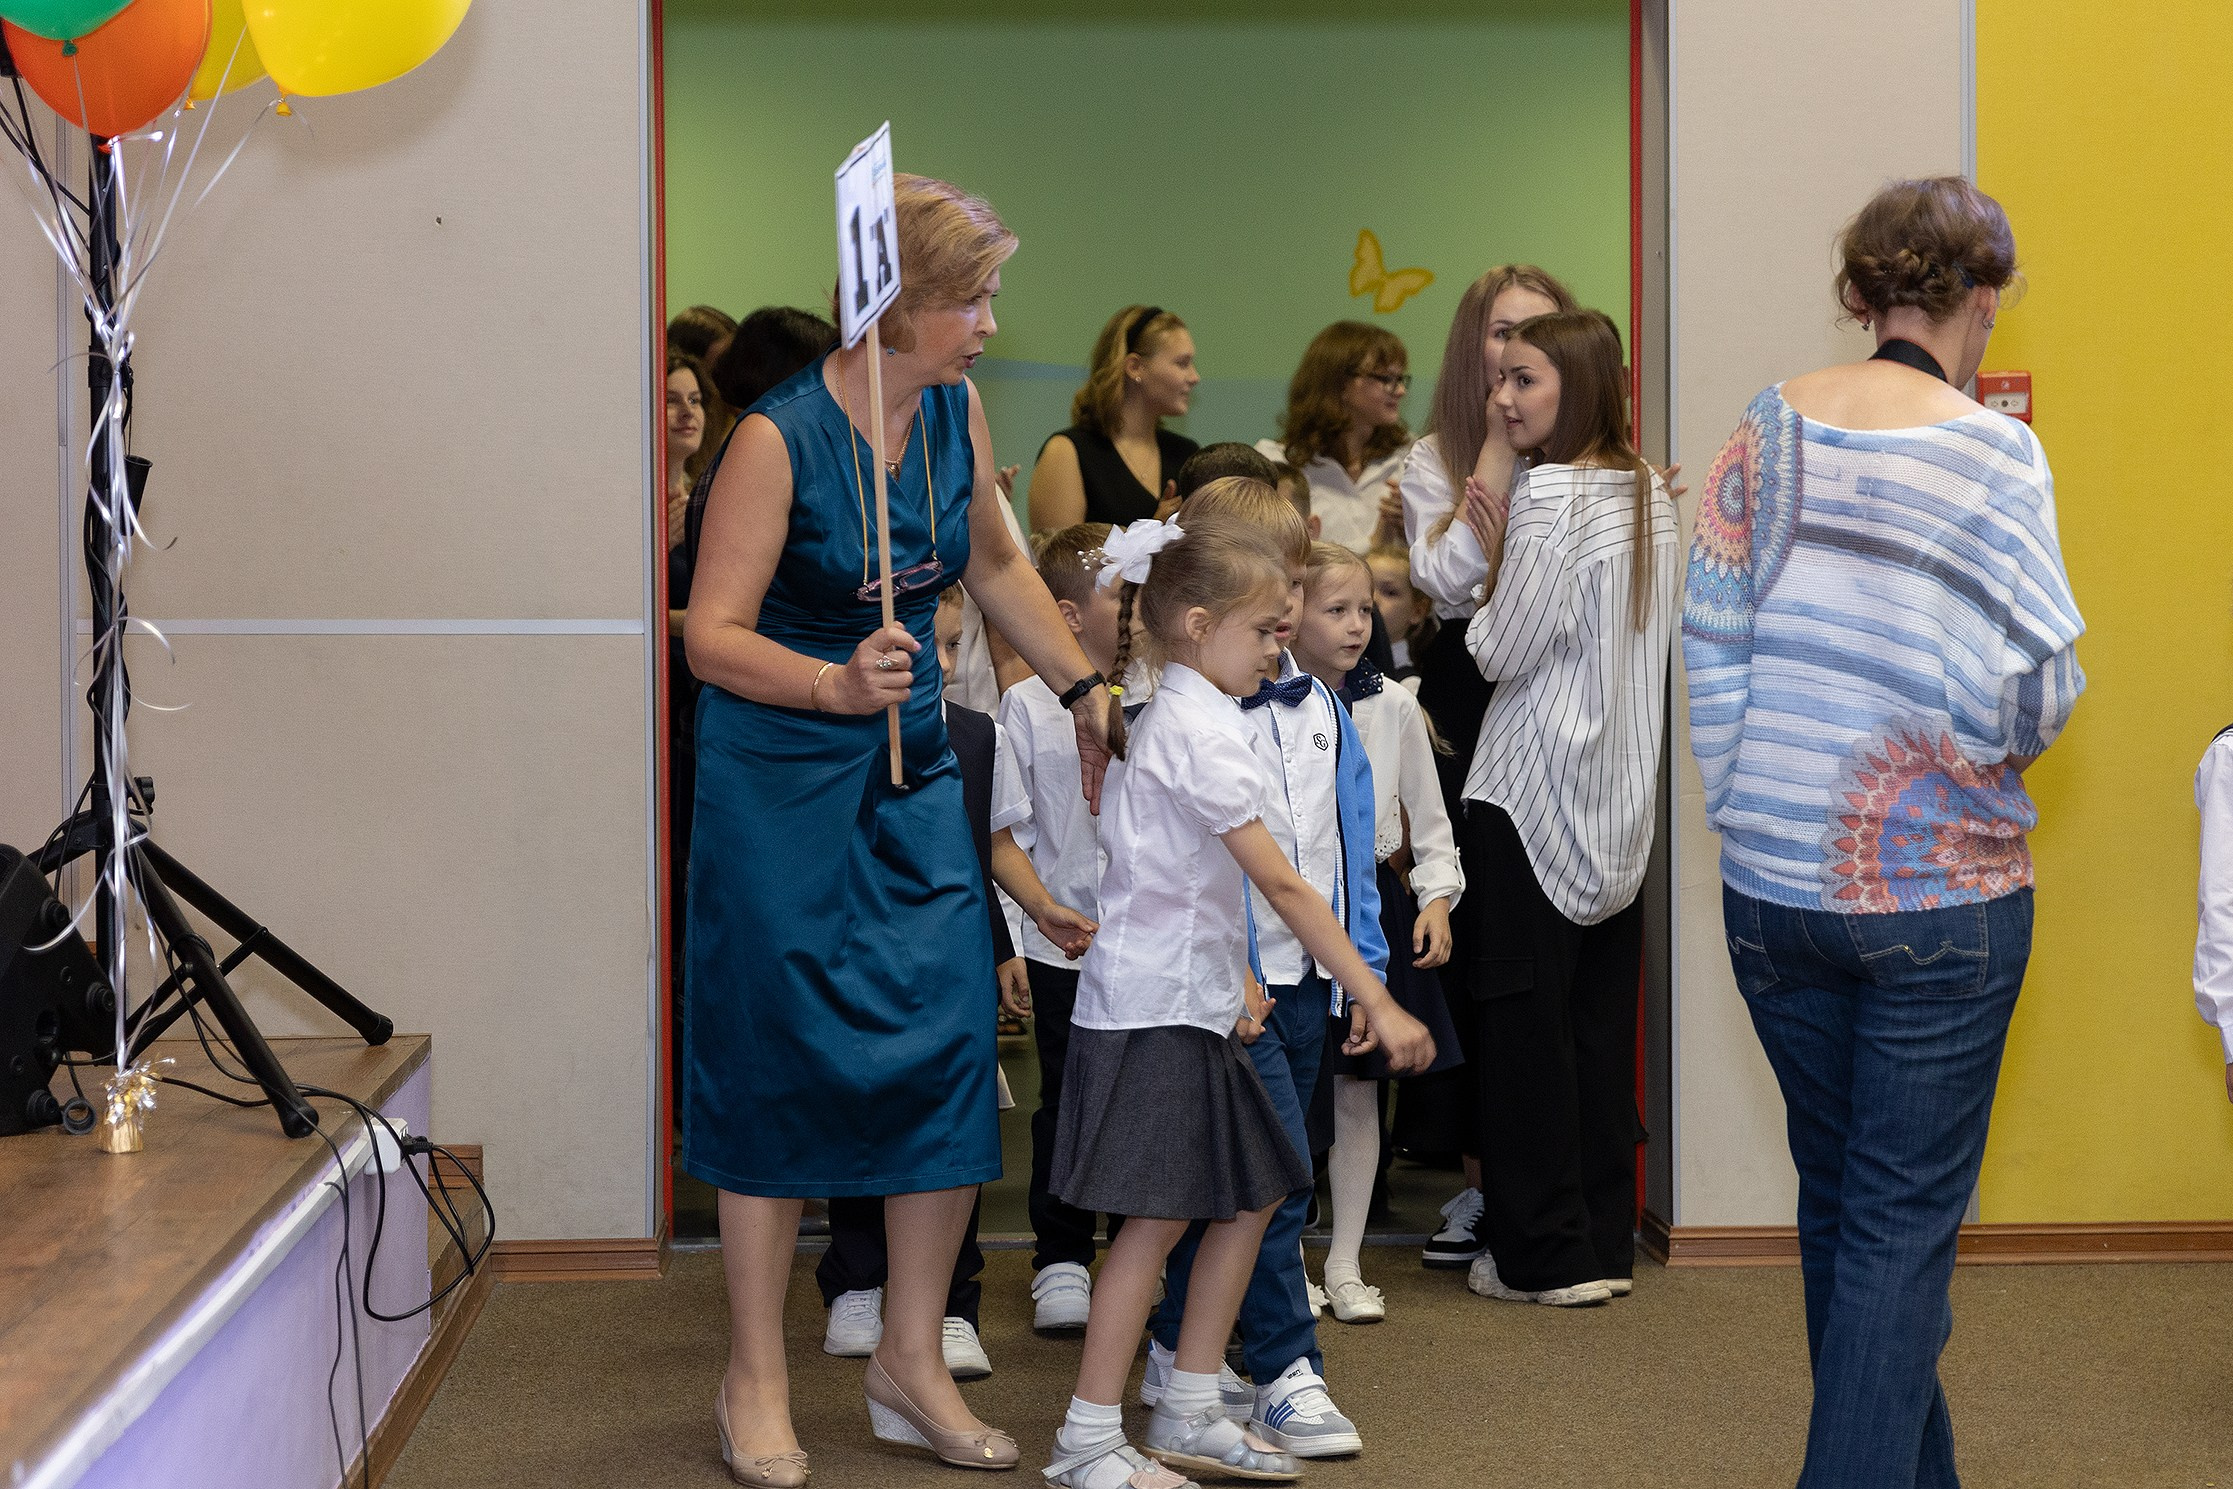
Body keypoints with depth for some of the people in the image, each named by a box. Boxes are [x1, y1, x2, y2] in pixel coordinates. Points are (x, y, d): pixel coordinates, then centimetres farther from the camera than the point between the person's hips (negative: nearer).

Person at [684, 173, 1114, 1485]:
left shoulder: (957, 411, 2)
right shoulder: (780, 438, -17)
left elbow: (995, 563, 20)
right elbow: (712, 635, -17)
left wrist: (1085, 688, 22)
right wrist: (836, 685, -32)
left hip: (914, 775, 6)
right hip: (781, 785, -6)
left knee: (950, 1053, 1)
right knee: (780, 1066, 1)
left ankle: (913, 1361, 16)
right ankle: (757, 1379, 15)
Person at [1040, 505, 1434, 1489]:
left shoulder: (1170, 718, 16)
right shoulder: (1201, 732, -16)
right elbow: (1281, 883, -20)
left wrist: (1224, 989, 21)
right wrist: (1377, 1000, -20)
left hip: (1186, 1001, 10)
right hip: (1157, 1008, -10)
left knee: (1249, 1197, 12)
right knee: (1160, 1217, -7)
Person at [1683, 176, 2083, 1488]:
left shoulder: (1771, 429, 1)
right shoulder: (1995, 455, -12)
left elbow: (1712, 641, 1)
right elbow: (2030, 690, -15)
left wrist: (1746, 814, 8)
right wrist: (2046, 710, 7)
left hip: (1774, 879, 5)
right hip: (1942, 891, -5)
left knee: (1840, 1201, 18)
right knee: (1905, 1223, 3)